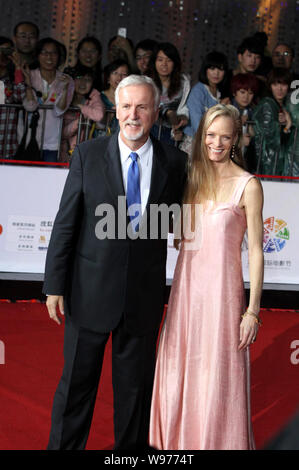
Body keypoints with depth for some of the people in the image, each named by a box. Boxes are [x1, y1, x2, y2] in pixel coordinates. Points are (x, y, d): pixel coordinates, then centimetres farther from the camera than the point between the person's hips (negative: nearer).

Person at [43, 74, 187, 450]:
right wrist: (55, 285, -6)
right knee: (76, 382, 11)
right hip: (90, 290, -1)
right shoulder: (87, 155, -3)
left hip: (144, 296, 1)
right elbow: (65, 224, -4)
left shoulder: (175, 163, 0)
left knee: (136, 386, 14)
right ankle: (64, 445, 30)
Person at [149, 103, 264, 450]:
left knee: (217, 379, 3)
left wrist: (253, 310, -9)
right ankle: (179, 442, 29)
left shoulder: (248, 185, -6)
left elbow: (255, 250, -6)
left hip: (222, 289, -5)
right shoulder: (192, 178, 8)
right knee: (180, 371, 12)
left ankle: (218, 443, 21)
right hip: (186, 286, 5)